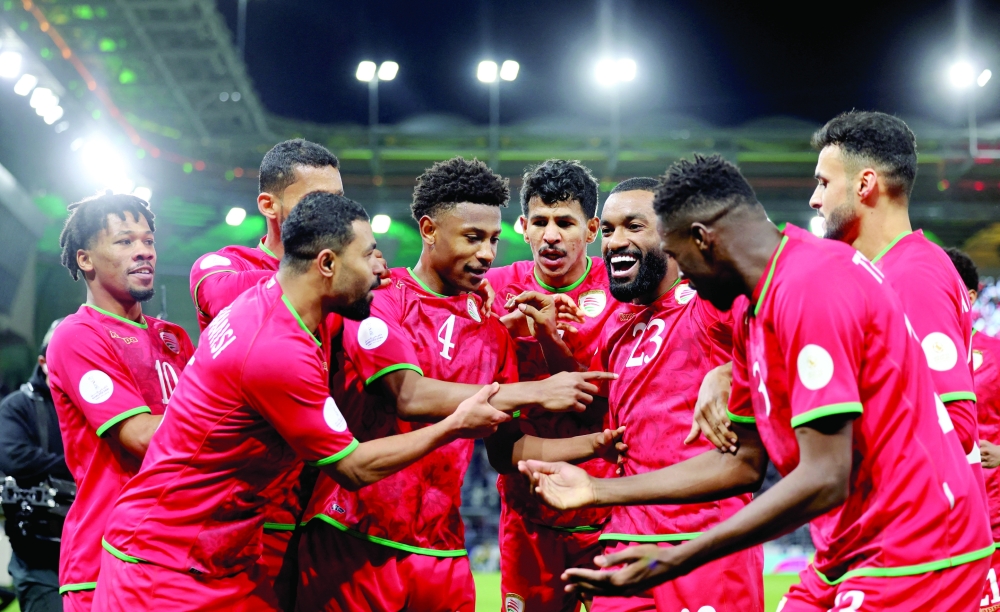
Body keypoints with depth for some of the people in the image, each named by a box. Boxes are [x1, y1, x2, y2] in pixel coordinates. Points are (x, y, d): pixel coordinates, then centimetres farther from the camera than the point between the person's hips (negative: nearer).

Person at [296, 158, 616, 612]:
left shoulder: (491, 329, 12)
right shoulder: (380, 298, -4)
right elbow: (409, 397, -19)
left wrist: (589, 445, -2)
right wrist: (536, 393, -19)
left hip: (441, 552, 5)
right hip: (355, 540, -5)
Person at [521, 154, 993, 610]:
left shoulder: (811, 288, -19)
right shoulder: (752, 309, 11)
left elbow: (824, 479, -24)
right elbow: (742, 463, 16)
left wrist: (674, 562, -23)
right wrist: (598, 490, 16)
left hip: (913, 560, -9)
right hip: (844, 560, 9)